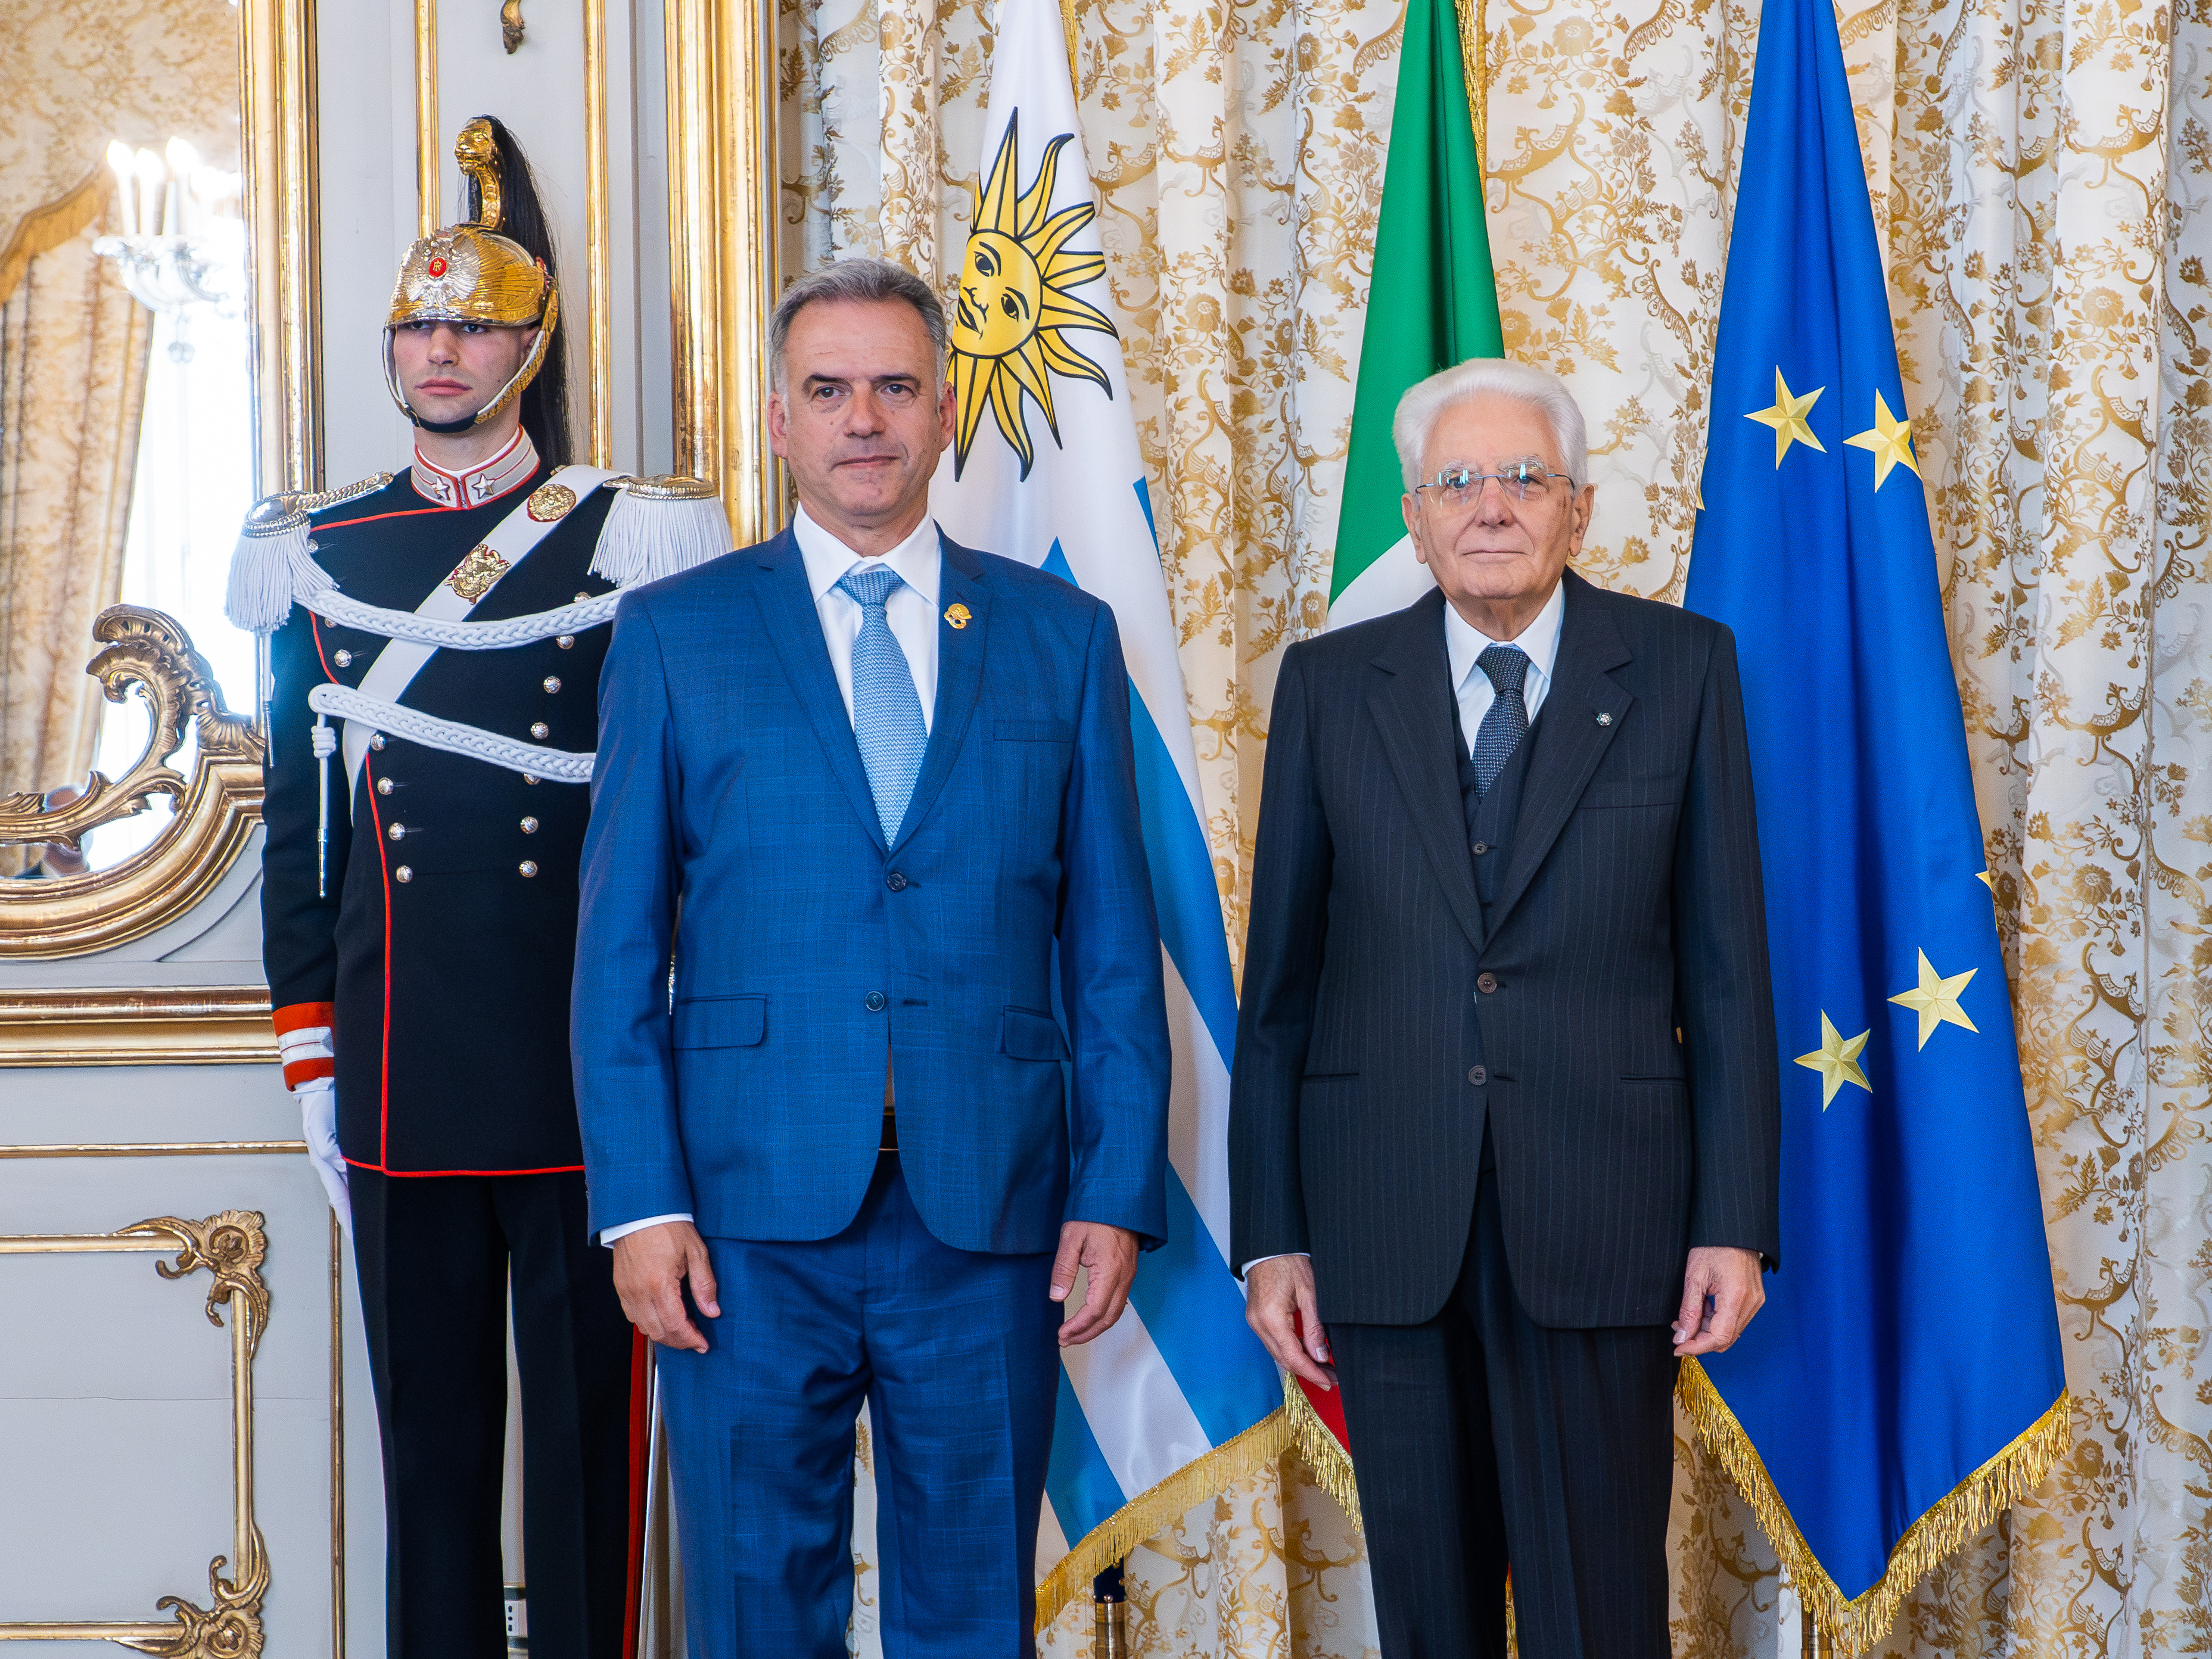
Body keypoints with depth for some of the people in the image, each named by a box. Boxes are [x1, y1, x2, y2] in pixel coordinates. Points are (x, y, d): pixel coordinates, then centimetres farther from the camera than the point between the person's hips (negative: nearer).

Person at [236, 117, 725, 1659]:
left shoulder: (629, 541, 0)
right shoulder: (319, 554, 9)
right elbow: (298, 821, 12)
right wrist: (310, 1054, 8)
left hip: (582, 1061, -3)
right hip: (402, 1070, 3)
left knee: (588, 1418, 4)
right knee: (429, 1420, 10)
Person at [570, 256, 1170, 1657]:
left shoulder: (1063, 637, 9)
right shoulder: (674, 635, 6)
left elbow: (1112, 943, 7)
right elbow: (619, 945, 3)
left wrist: (1119, 1192, -1)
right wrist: (639, 1200, -6)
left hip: (990, 1215, 1)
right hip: (749, 1211, -1)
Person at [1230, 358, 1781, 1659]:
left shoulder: (1684, 670, 3)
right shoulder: (1331, 685, 6)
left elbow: (1726, 963, 2)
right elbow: (1280, 981, 7)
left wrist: (1735, 1220, -3)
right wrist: (1270, 1234, 3)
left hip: (1598, 1218, -1)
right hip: (1384, 1226, 2)